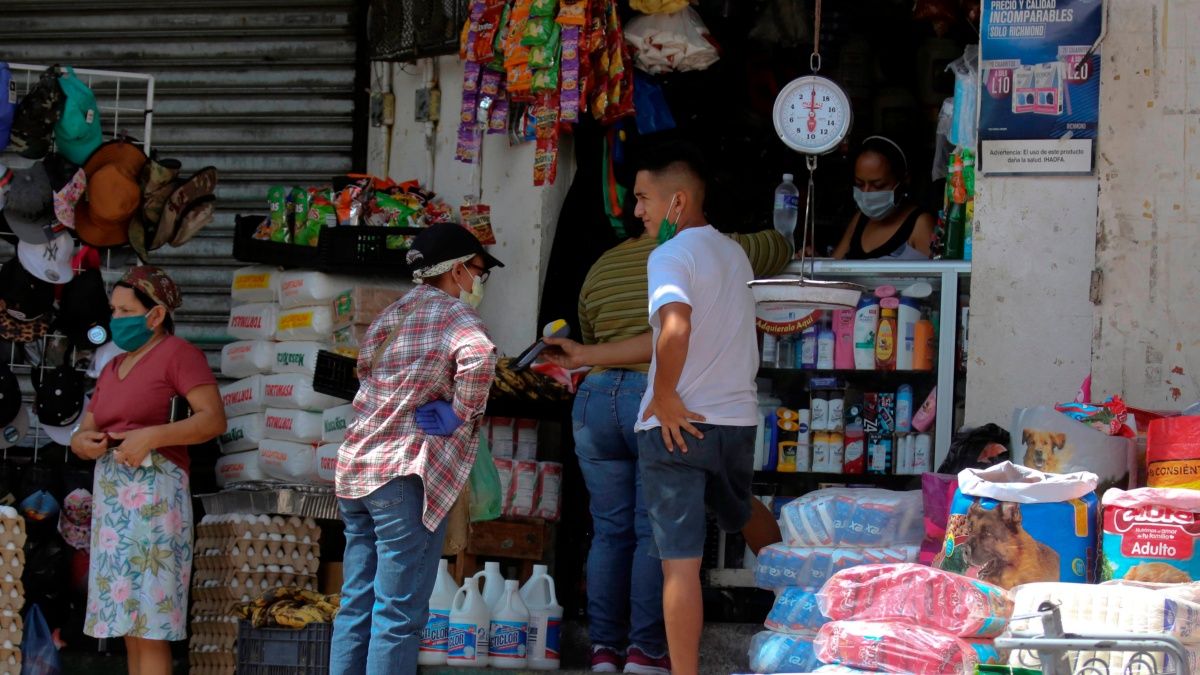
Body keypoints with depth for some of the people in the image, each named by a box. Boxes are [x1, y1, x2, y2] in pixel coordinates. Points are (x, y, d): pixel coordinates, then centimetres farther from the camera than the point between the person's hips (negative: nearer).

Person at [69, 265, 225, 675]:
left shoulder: (177, 353, -2)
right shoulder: (112, 369, 21)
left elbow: (214, 419, -12)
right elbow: (81, 434, 23)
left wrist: (149, 436, -21)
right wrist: (84, 443, -1)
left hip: (152, 495, -8)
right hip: (110, 498, 8)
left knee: (149, 628, -11)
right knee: (128, 626, 5)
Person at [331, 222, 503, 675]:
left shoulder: (391, 315, 17)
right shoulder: (453, 315, -9)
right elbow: (479, 358, -29)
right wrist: (460, 413, -15)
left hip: (356, 468, 8)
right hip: (406, 475, -8)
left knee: (356, 606, 11)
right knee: (399, 614, -6)